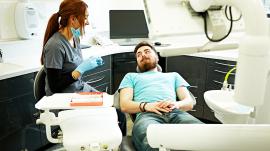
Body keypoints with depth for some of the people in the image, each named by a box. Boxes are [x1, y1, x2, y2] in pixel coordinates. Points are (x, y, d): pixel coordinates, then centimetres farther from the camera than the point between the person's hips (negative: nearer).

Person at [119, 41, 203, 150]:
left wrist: (176, 104, -4)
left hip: (176, 113, 2)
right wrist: (145, 106, -8)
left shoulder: (174, 75, 36)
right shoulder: (131, 76, 32)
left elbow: (189, 102, 22)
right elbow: (124, 105, 14)